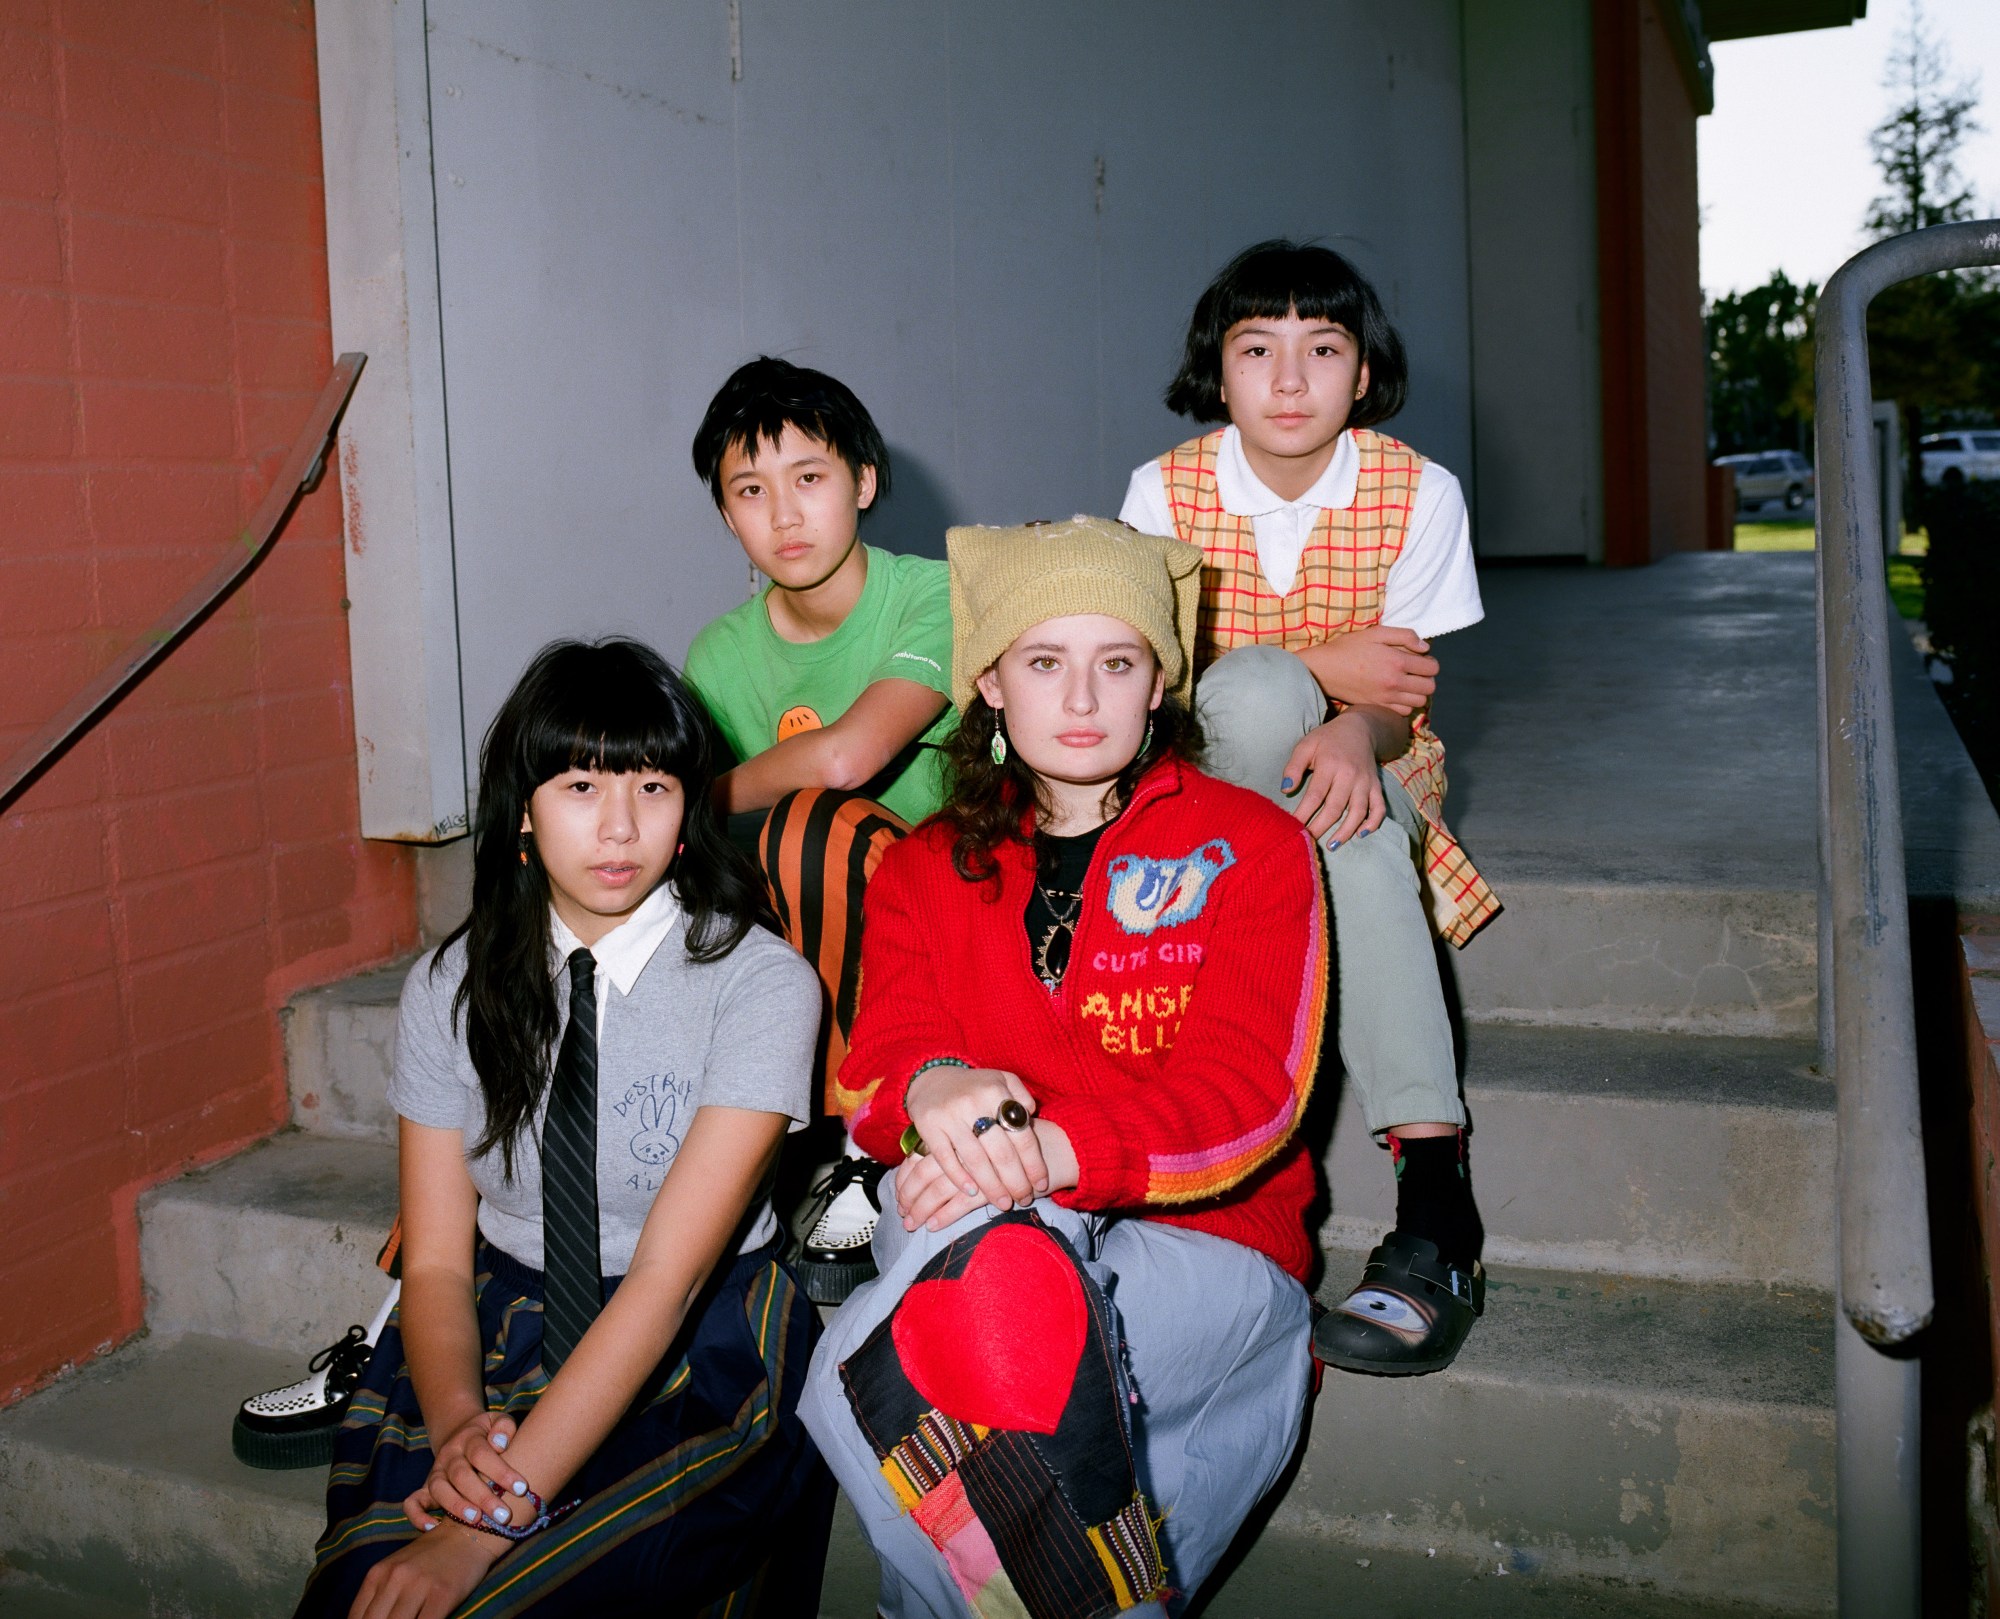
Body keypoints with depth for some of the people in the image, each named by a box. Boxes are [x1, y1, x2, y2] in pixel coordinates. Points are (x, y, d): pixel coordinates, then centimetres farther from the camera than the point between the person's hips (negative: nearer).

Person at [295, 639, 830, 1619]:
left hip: (699, 1360, -3)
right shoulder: (450, 988, 1)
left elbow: (668, 1275, -20)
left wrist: (493, 1520, -27)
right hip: (501, 1335, 3)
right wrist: (457, 1425, -21)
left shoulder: (760, 983, -12)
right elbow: (437, 1258, 1)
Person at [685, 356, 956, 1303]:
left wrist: (699, 801, -12)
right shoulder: (721, 655, 5)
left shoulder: (934, 598, -11)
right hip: (799, 935, 5)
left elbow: (846, 756, -27)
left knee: (814, 826, -34)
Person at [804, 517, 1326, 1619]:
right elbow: (873, 1067, 2)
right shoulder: (925, 870, 16)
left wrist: (1049, 1149, -25)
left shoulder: (1251, 847, 6)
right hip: (978, 1229, 3)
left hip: (1207, 1249, -2)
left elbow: (1243, 1091, -8)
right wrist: (929, 1091, -25)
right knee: (1000, 1254, -37)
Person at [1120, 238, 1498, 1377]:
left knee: (1359, 836, -38)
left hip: (1369, 763, 0)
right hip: (1209, 768, 0)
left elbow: (1405, 696, -10)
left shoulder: (1418, 491, -8)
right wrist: (1316, 665, -21)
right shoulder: (1169, 487, -8)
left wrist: (1356, 733, -35)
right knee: (1256, 691, -37)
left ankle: (1436, 1204, -40)